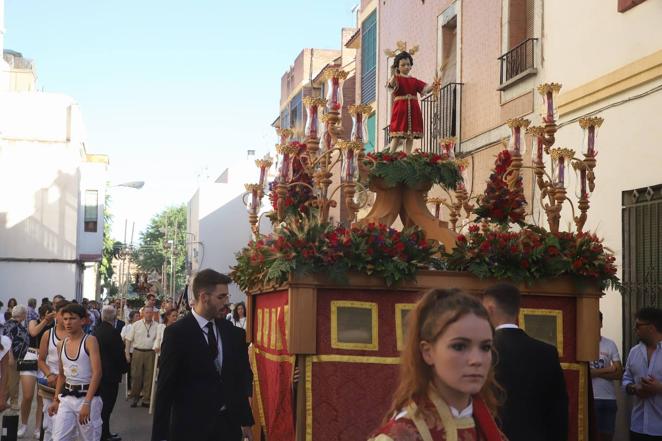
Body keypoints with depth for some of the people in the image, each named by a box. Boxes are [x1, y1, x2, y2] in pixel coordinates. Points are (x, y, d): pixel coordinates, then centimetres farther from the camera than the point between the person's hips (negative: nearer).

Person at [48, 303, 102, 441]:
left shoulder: (90, 341, -8)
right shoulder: (61, 345, 10)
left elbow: (97, 373, -16)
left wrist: (86, 403, -22)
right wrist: (56, 399, 13)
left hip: (88, 396, -5)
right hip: (66, 397, 5)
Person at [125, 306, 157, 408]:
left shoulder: (156, 326, 2)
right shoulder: (136, 325, 3)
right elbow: (128, 340, 5)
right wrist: (127, 353, 2)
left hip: (150, 353, 0)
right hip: (138, 352, 0)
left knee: (149, 376, 4)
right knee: (136, 375, 3)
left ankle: (146, 399, 12)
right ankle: (135, 398, 16)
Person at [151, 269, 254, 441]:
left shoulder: (233, 332, 5)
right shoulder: (177, 333, -10)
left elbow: (239, 380, 11)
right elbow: (166, 386, -9)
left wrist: (245, 421, 11)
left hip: (229, 423, 4)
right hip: (191, 426, -4)